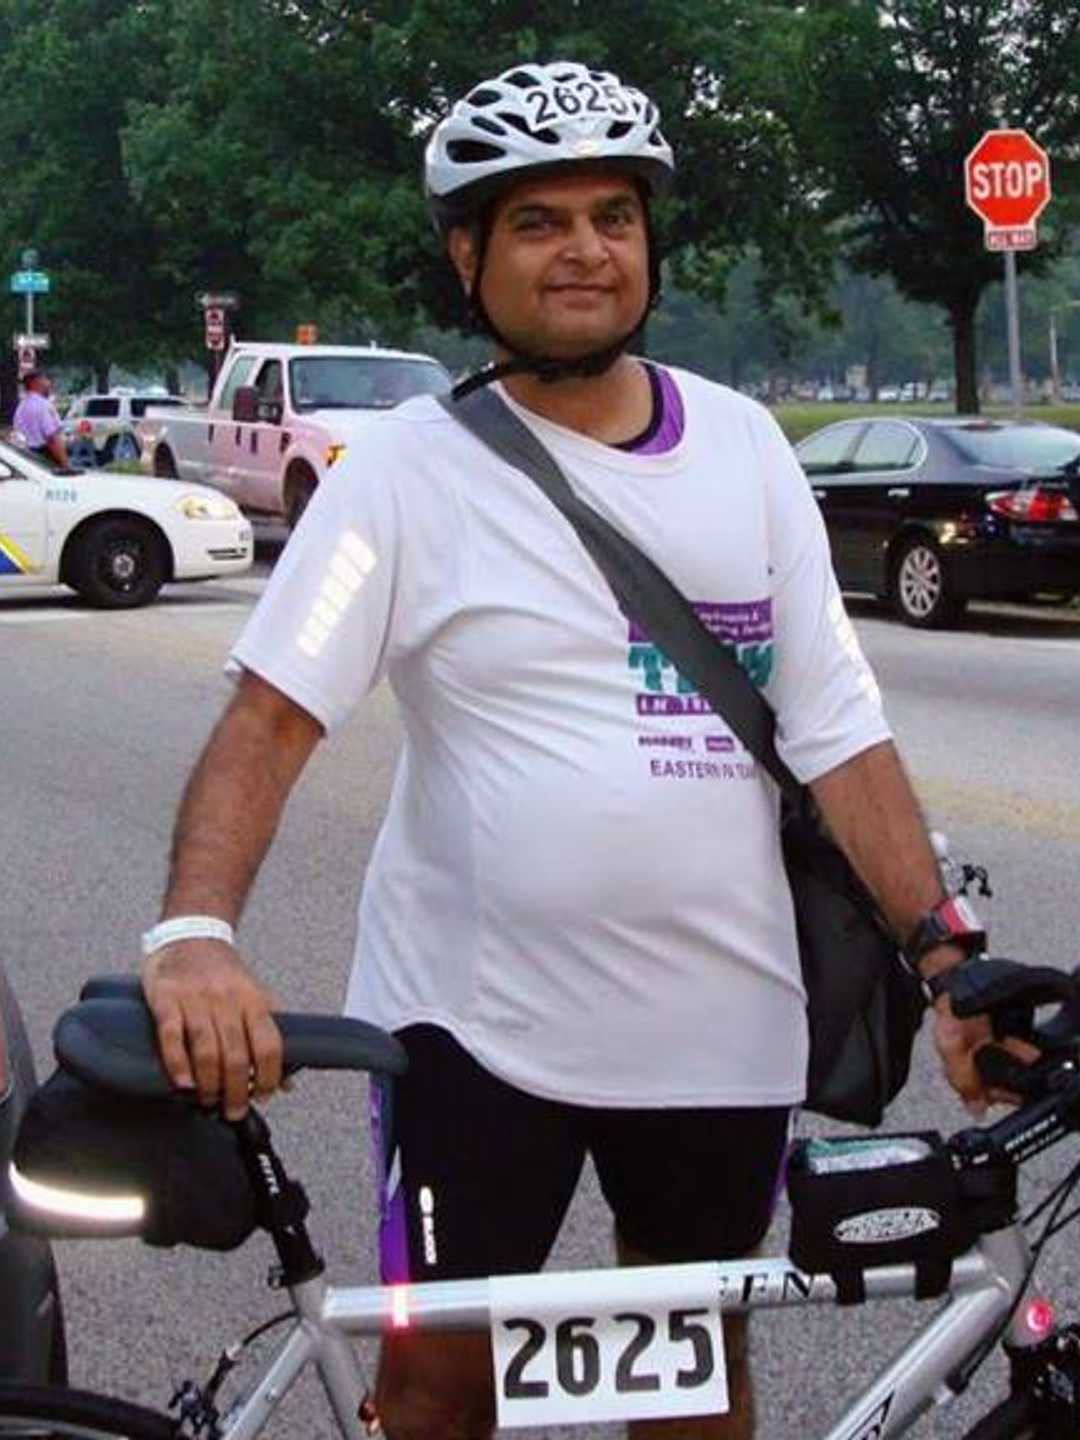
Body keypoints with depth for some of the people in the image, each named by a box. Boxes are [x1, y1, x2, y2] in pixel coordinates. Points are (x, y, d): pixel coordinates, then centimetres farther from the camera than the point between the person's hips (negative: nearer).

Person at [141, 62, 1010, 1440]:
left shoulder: (743, 445, 2)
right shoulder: (411, 465, -8)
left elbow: (838, 731, 1)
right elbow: (271, 712, -15)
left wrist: (942, 950, -8)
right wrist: (194, 930, -32)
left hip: (719, 1017, 3)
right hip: (475, 1011, -3)